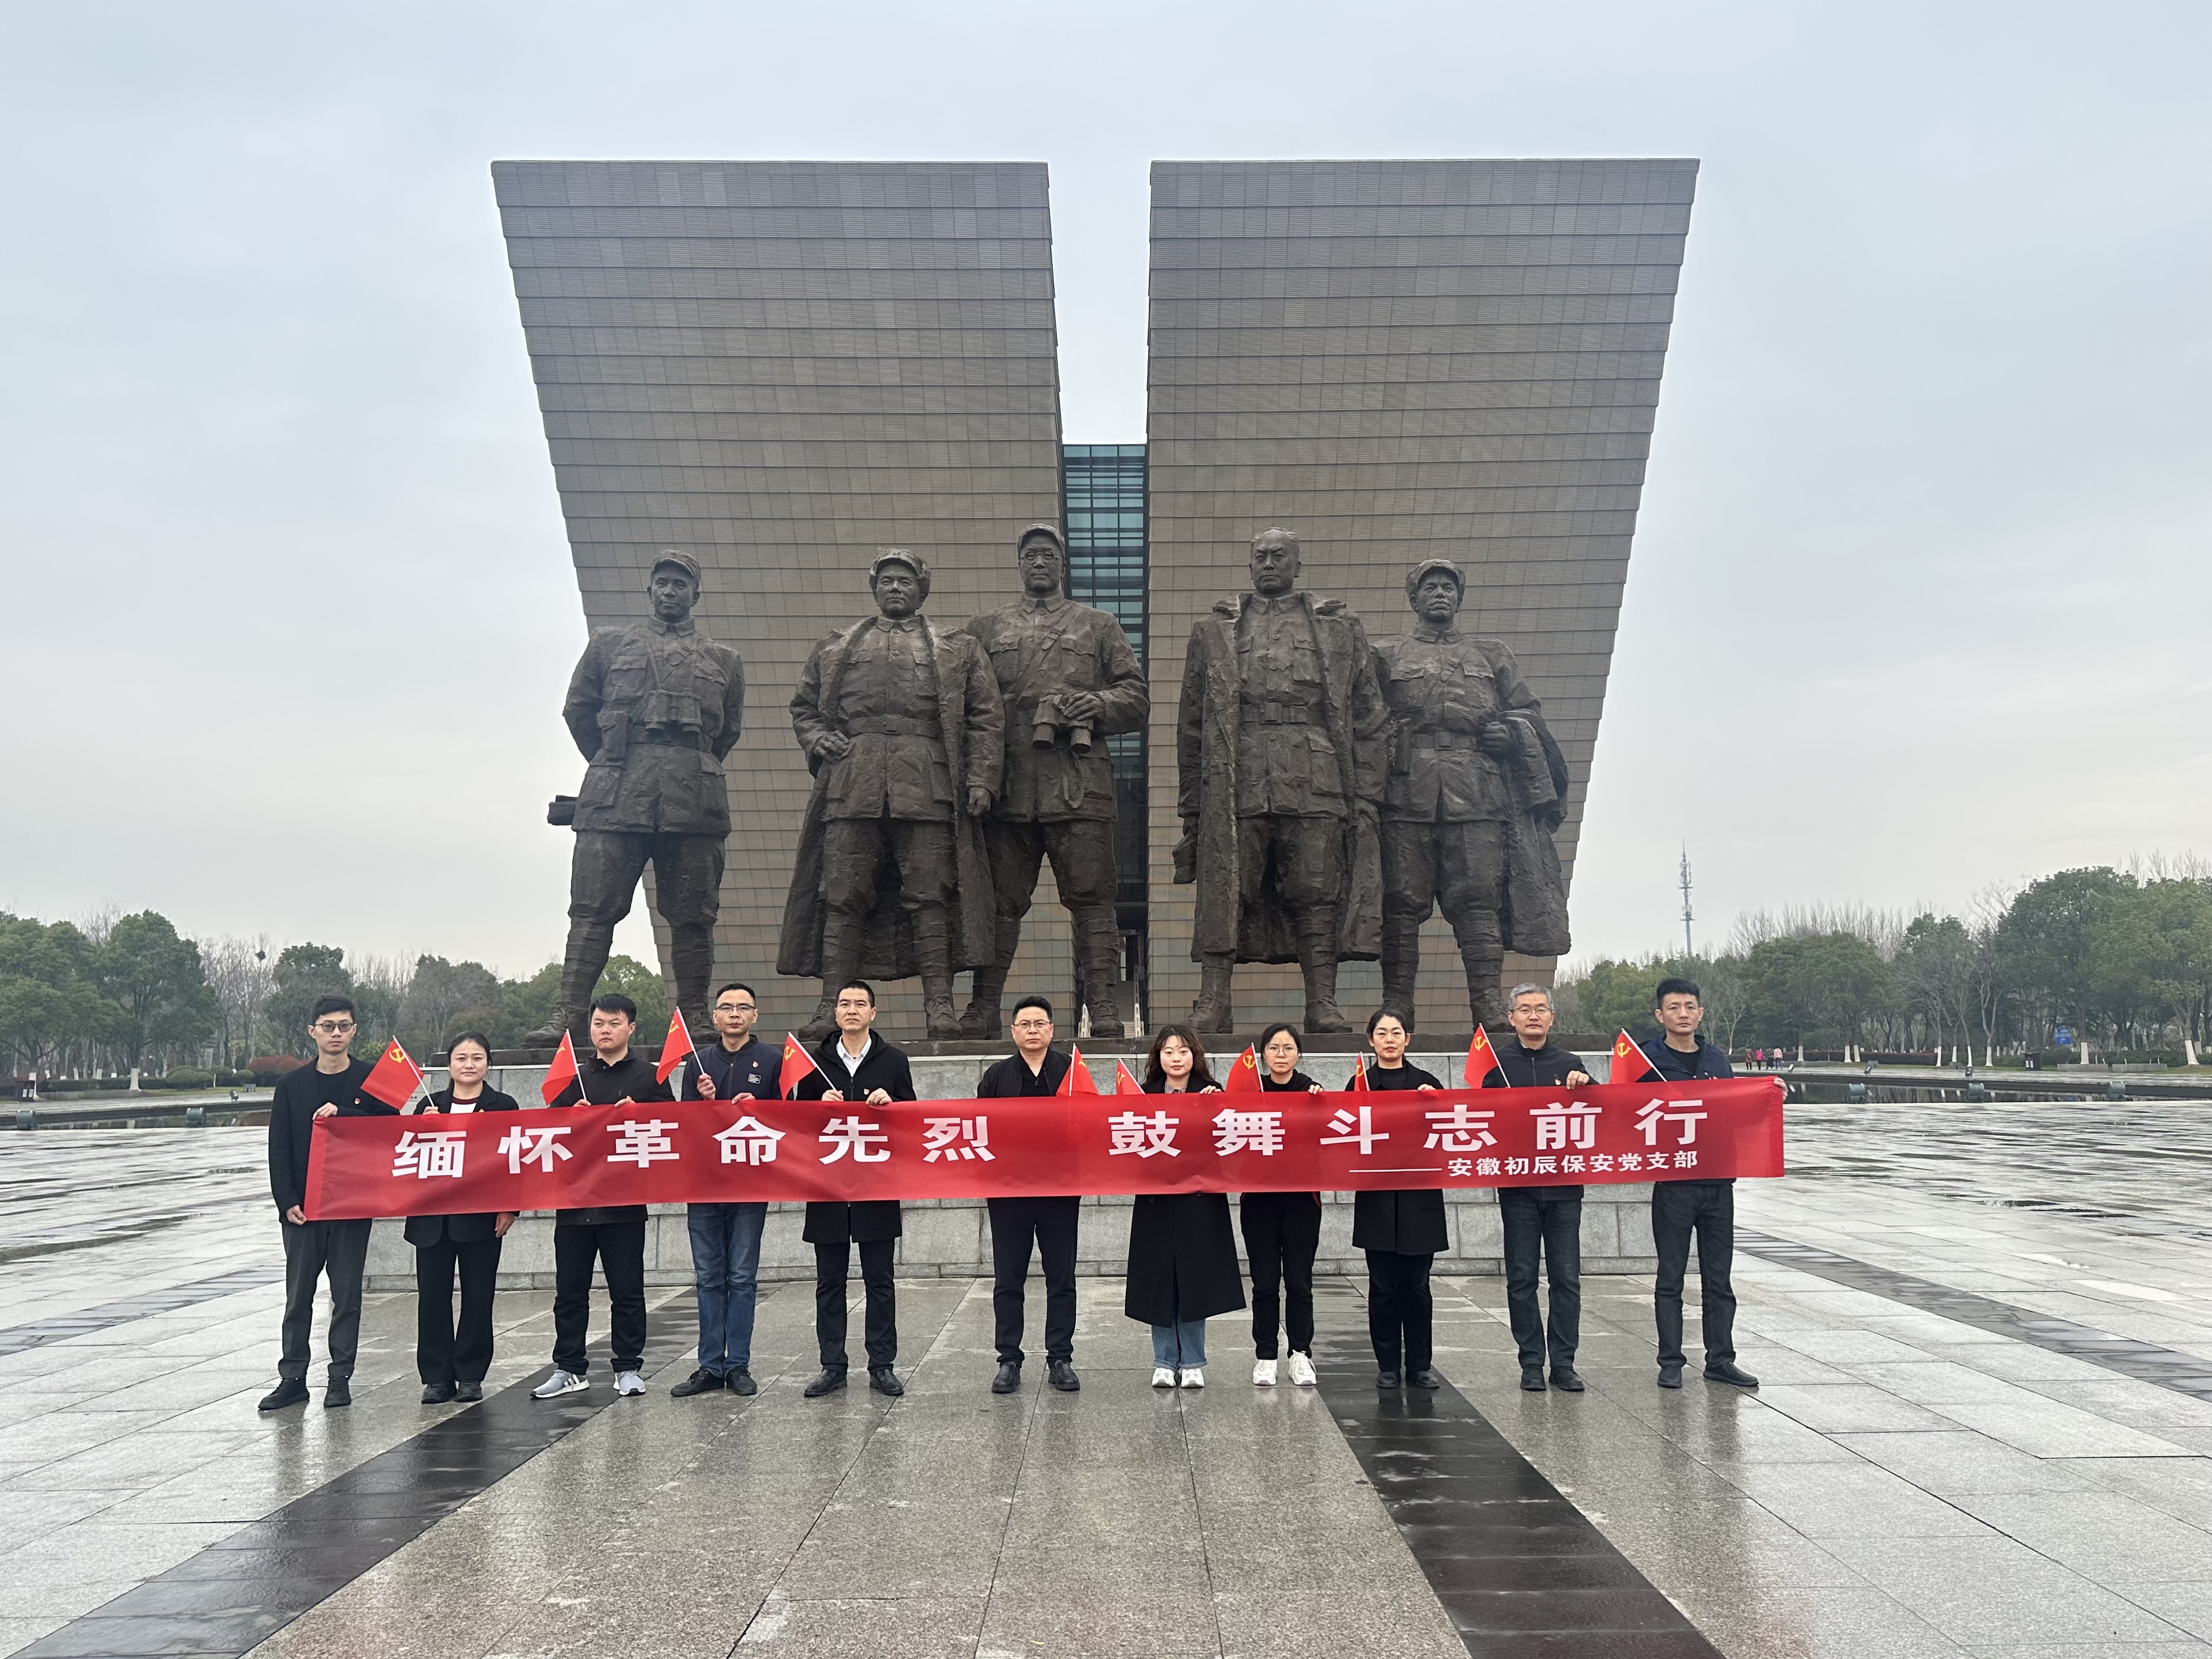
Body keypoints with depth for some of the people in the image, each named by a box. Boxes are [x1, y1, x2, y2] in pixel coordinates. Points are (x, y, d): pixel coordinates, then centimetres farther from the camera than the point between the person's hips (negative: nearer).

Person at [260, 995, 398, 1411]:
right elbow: (279, 1147, 4)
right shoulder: (292, 1084, 7)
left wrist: (342, 1113, -16)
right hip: (303, 1206, 1)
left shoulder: (371, 1080, 3)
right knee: (298, 1295, 5)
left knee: (347, 1295, 3)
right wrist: (287, 1201, -5)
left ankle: (340, 1378, 11)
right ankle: (293, 1378, 13)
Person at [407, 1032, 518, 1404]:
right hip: (433, 1218, 2)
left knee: (478, 1297, 2)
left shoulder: (503, 1106, 3)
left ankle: (471, 1376, 12)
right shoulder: (430, 1105, 11)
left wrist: (510, 1207, -8)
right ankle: (436, 1377, 11)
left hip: (482, 1217, -2)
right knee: (432, 1295, 2)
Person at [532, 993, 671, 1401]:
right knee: (570, 1290, 7)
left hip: (625, 1201, -3)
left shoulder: (649, 1076, 5)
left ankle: (628, 1368, 13)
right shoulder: (573, 1076, 13)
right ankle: (570, 1368, 16)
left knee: (627, 1290, 3)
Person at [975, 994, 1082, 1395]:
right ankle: (1009, 1361, 12)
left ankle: (1060, 1359, 14)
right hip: (1009, 1193, 1)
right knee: (1008, 1281, 5)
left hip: (1060, 1192, 0)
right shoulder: (996, 1076, 7)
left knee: (1062, 1279, 6)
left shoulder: (1072, 1071, 5)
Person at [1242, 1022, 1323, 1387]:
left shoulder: (1312, 1091, 3)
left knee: (1299, 1281, 3)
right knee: (1265, 1282, 4)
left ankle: (1301, 1356, 13)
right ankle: (1265, 1357, 12)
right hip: (1258, 1199, 0)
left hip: (1301, 1197, 0)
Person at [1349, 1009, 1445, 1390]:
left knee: (1417, 1284, 3)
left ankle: (1419, 1365, 13)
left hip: (1420, 1197, 0)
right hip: (1377, 1199, 0)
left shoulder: (1426, 1082, 8)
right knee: (1383, 1285, 2)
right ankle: (1388, 1365, 12)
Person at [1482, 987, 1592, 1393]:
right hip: (1518, 1188, -2)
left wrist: (1584, 1087, -9)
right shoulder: (1497, 1064, 5)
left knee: (1567, 1278, 2)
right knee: (1522, 1279, 2)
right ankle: (1531, 1363, 10)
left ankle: (1564, 1363, 10)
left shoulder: (1569, 1065, 12)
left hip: (1564, 1185, 2)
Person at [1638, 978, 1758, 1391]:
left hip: (1718, 1182, 4)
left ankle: (1720, 1360, 17)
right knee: (1671, 1278, 3)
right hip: (1672, 1185, -4)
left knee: (1718, 1278, 9)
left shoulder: (1718, 1060, 12)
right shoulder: (1647, 1061, -3)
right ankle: (1670, 1362, 10)